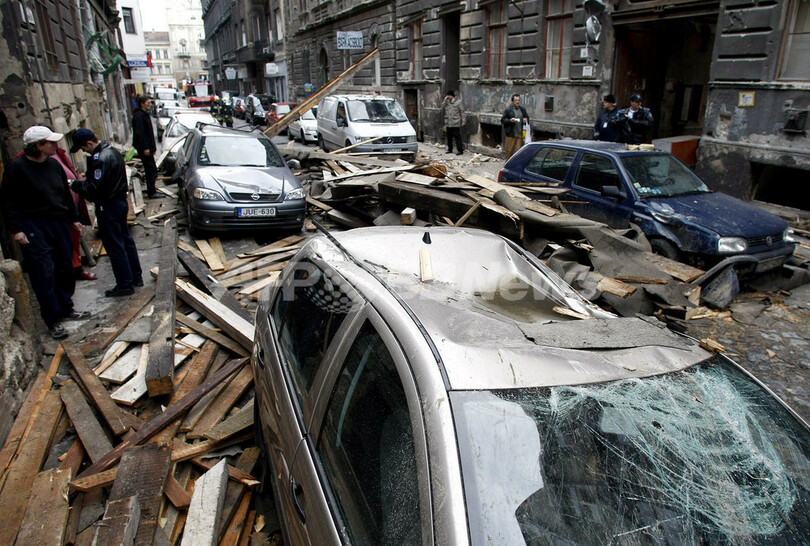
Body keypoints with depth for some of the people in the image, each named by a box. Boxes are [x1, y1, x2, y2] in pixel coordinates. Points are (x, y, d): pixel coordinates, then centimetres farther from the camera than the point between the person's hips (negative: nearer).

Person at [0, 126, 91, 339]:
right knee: (44, 273, -5)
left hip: (58, 224, 7)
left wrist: (73, 218, 22)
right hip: (34, 229, -7)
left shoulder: (54, 165, 8)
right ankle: (52, 320, 4)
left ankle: (66, 308, 30)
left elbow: (66, 194, 19)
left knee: (65, 269, 13)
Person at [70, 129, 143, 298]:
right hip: (121, 201, 10)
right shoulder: (112, 151, 9)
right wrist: (86, 180, 11)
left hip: (108, 206, -10)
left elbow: (94, 189, -22)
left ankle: (125, 284, 4)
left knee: (114, 246, -2)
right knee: (126, 240, 16)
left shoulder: (100, 159, -22)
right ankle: (136, 277, 25)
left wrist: (76, 184, -6)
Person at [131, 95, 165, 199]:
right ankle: (151, 193, -3)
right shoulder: (138, 116, -15)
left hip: (147, 148, 10)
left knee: (150, 170, 16)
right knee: (152, 170, -7)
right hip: (144, 149, -10)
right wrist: (145, 148, -23)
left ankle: (151, 190, 25)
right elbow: (139, 133, -22)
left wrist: (153, 146, 21)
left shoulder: (145, 114, 17)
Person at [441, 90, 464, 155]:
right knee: (449, 137, 12)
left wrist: (463, 120, -6)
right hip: (448, 123, 5)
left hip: (456, 123, -5)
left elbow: (462, 111, -1)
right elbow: (442, 108, -2)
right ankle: (450, 149, 24)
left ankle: (460, 150, -5)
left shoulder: (458, 101, -2)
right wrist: (445, 100, -8)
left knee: (457, 137, -7)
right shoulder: (447, 102, 10)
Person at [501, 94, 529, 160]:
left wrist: (526, 120, 1)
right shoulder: (508, 110, -2)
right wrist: (510, 120, -19)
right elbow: (502, 120, -2)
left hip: (520, 135, 4)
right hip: (511, 134, -4)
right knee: (509, 151, 1)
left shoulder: (523, 109, 12)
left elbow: (527, 117, 24)